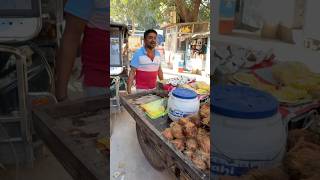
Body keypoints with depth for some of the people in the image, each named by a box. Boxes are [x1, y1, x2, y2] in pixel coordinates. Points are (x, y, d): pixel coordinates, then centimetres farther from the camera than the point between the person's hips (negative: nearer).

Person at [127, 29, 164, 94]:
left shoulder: (158, 54, 3)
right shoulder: (138, 54, -12)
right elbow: (132, 72, -12)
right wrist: (129, 91, -17)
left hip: (154, 88, 5)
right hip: (141, 89, -5)